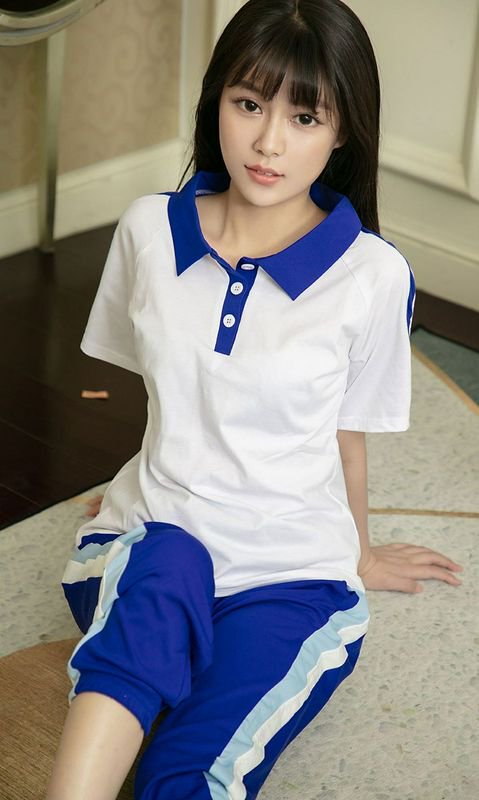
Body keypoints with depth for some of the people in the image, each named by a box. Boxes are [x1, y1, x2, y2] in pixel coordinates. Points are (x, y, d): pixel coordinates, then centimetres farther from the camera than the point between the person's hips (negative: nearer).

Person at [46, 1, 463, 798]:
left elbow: (347, 432, 6)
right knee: (163, 578, -37)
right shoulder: (149, 230, -1)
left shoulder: (373, 276, -9)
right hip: (152, 531, 1)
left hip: (291, 577, -1)